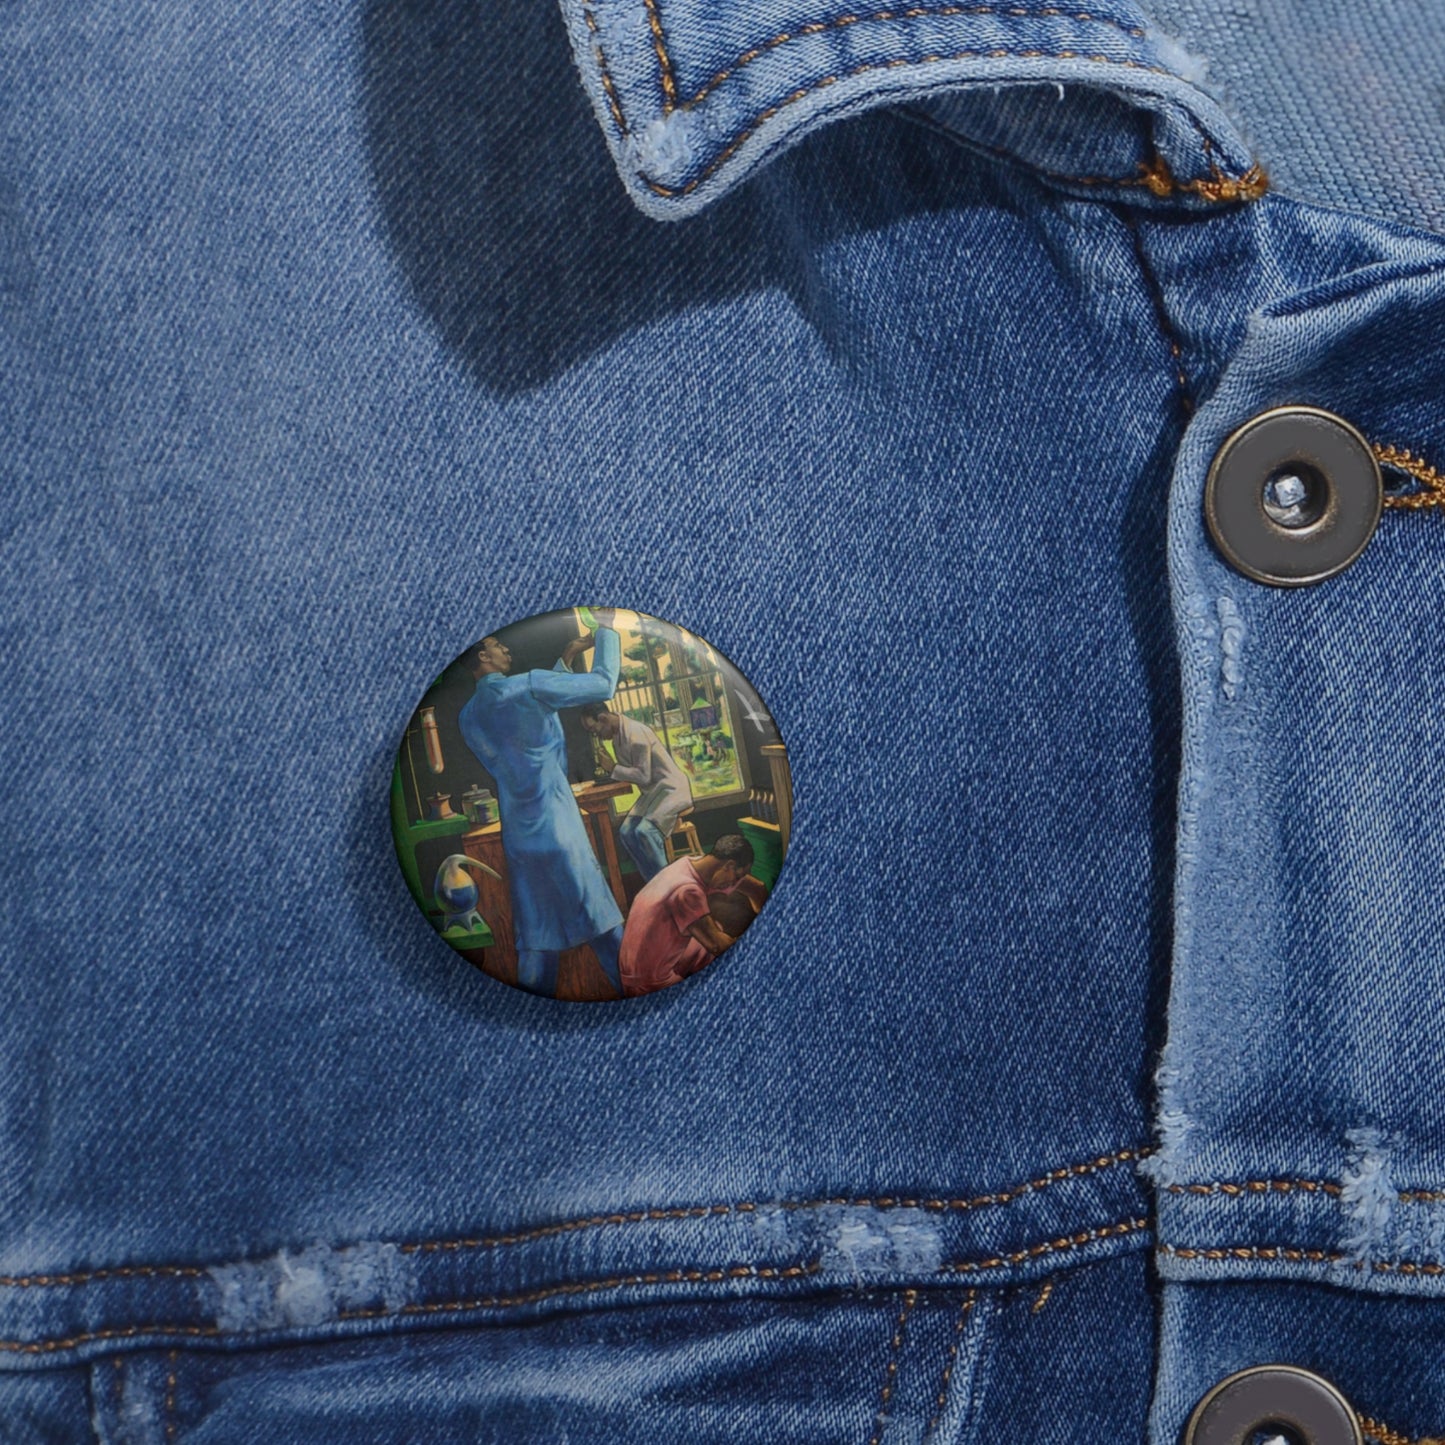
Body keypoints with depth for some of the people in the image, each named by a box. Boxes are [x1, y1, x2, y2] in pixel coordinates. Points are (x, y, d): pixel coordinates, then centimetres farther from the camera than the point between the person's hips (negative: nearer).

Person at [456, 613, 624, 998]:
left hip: (517, 840, 7)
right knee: (604, 929, 1)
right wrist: (607, 629, 6)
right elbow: (603, 684, -7)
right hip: (558, 832, -7)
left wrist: (566, 659, 26)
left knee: (536, 941, 9)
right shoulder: (524, 687, -10)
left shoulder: (468, 717, 12)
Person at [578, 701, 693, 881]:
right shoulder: (617, 735, 8)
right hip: (652, 790, 9)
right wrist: (610, 771, -5)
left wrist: (613, 770, -16)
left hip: (670, 787, -9)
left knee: (645, 830, -27)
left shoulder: (635, 733, -21)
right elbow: (630, 771, 13)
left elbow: (643, 776, -23)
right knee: (627, 832, -8)